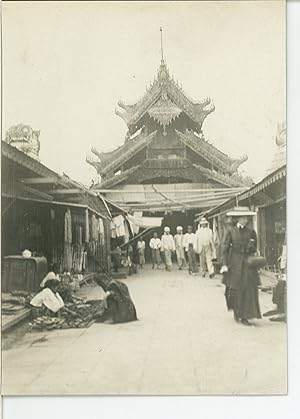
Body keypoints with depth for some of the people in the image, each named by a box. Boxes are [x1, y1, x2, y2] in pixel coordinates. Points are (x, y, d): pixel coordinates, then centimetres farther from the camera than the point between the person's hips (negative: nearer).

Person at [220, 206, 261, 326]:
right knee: (234, 289, 1)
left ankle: (244, 317, 4)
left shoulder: (251, 232, 7)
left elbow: (254, 250, 17)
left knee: (249, 290, -4)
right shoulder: (231, 231, 0)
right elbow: (225, 248, -3)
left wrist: (252, 248, -6)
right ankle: (236, 311, 26)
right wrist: (224, 264, -11)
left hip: (248, 264, 2)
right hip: (234, 264, -2)